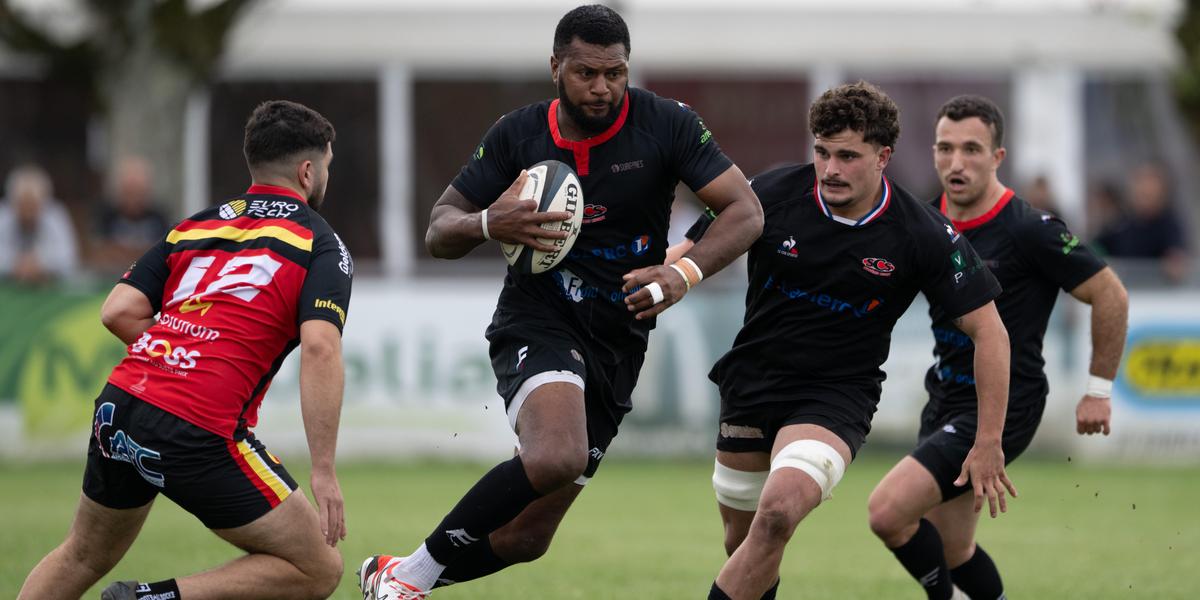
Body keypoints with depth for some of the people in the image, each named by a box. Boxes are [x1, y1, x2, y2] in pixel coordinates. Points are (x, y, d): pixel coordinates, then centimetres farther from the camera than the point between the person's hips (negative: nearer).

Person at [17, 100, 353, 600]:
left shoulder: (197, 225, 20)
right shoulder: (321, 244, 2)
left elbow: (119, 311, 10)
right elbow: (319, 348, -13)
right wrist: (324, 472, -14)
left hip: (118, 408, 7)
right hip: (200, 432, -7)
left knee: (83, 557, 29)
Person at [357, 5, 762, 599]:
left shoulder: (666, 124, -6)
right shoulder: (517, 135, -4)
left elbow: (745, 211, -8)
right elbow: (439, 232, 1)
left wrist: (686, 271, -26)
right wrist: (489, 224, -23)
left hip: (618, 340, 3)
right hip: (538, 321, -3)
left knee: (524, 538, 2)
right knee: (556, 456, -34)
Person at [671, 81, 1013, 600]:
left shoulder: (924, 236, -15)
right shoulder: (772, 193, -11)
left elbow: (987, 330, -8)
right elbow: (693, 253, 0)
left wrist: (989, 443, -10)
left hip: (838, 395, -3)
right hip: (751, 379, 3)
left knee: (779, 510, -29)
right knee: (742, 542, 12)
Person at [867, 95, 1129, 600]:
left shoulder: (1029, 231, -18)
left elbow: (1110, 295, -12)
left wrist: (1098, 391, -7)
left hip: (1002, 408, -8)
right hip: (945, 401, 8)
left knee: (888, 511, -20)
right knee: (952, 554, 14)